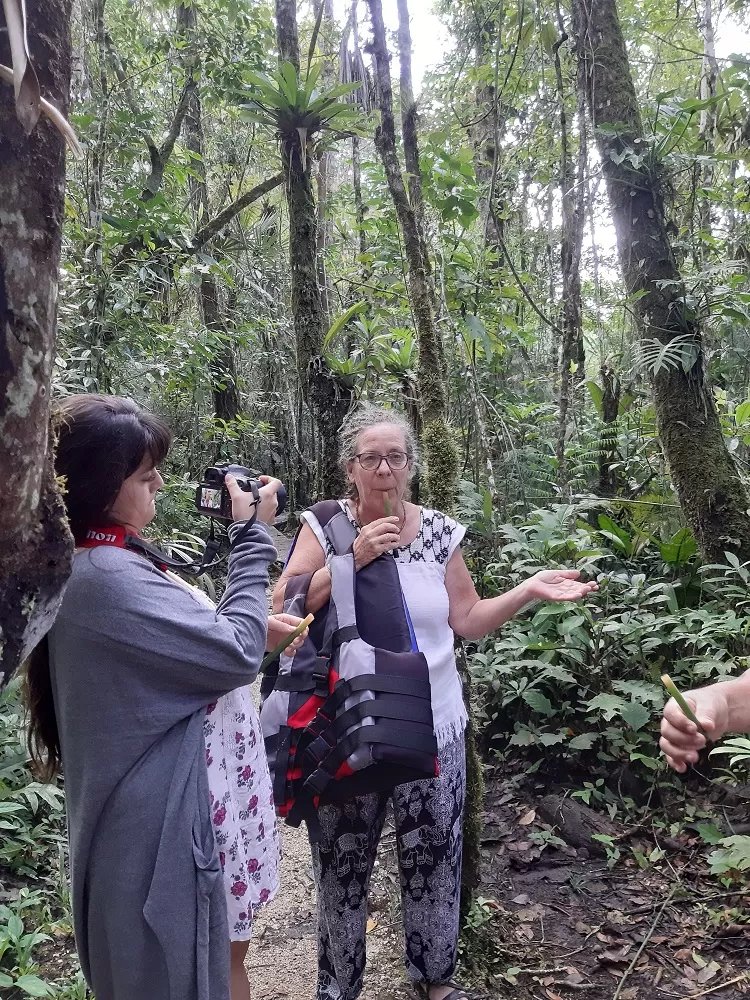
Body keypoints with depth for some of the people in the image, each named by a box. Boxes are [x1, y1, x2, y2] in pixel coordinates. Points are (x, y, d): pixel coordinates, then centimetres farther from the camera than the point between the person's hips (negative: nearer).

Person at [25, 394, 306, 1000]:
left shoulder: (102, 566, 7)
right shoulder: (105, 578, -25)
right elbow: (235, 654, -22)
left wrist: (251, 631, 2)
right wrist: (253, 537, -15)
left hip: (170, 813, 10)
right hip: (167, 826, -10)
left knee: (228, 949, 24)